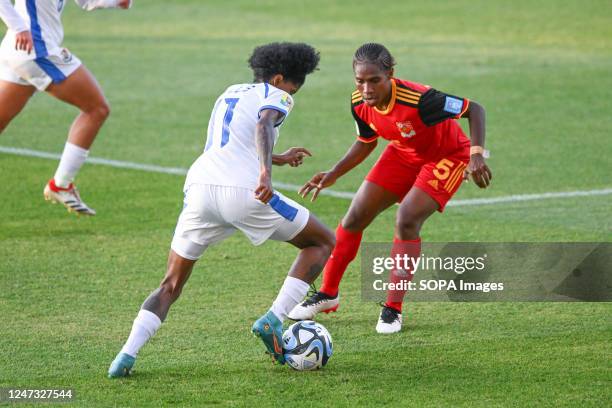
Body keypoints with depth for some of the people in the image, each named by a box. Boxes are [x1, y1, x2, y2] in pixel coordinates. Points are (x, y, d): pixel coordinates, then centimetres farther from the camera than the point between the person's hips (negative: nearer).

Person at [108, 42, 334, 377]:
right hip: (244, 190, -6)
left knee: (171, 285, 15)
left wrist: (278, 159, 58)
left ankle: (127, 354, -8)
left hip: (200, 186, 6)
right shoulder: (275, 97, 8)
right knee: (323, 242, 15)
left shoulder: (229, 94, 30)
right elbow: (263, 126, -16)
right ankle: (273, 320, 0)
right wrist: (266, 171, -33)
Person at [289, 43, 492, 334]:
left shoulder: (418, 99, -37)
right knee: (355, 217, 1)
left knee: (407, 220, -24)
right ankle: (328, 294, 21)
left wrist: (476, 156, -40)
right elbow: (366, 143, 4)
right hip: (403, 154, 6)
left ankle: (393, 309, -10)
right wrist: (332, 175, -4)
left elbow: (474, 109, -29)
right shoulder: (359, 103, -17)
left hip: (446, 156, -6)